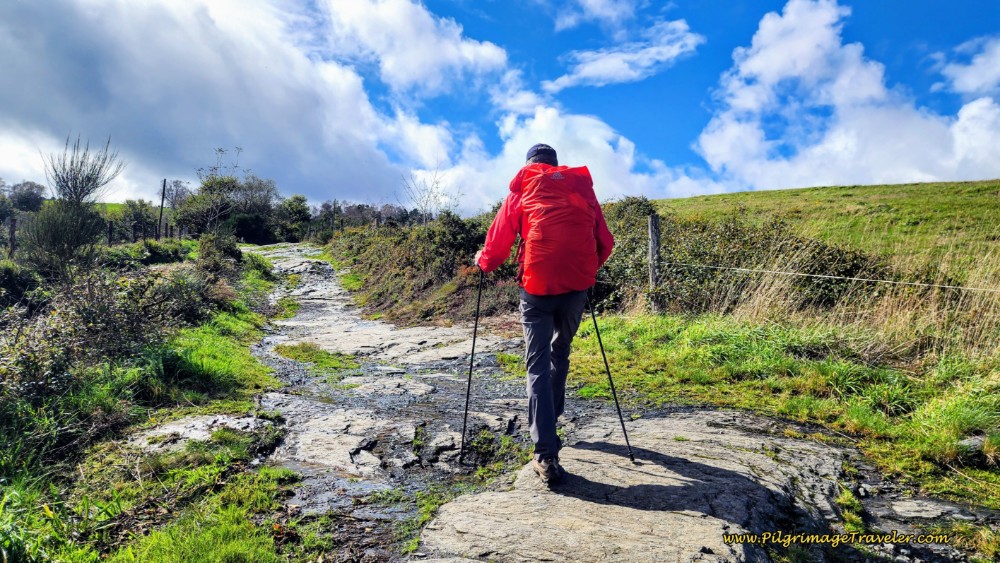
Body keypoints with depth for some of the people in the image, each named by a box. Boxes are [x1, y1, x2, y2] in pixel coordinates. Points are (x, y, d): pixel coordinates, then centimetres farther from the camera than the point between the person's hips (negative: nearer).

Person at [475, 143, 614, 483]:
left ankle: (546, 455, -9)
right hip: (578, 282, 3)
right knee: (560, 353, 23)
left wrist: (484, 263, 29)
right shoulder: (582, 185, 18)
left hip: (537, 283, -3)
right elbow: (605, 242, 17)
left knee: (538, 364, -1)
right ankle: (549, 422, 35)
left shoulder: (524, 186, 11)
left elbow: (500, 235, 10)